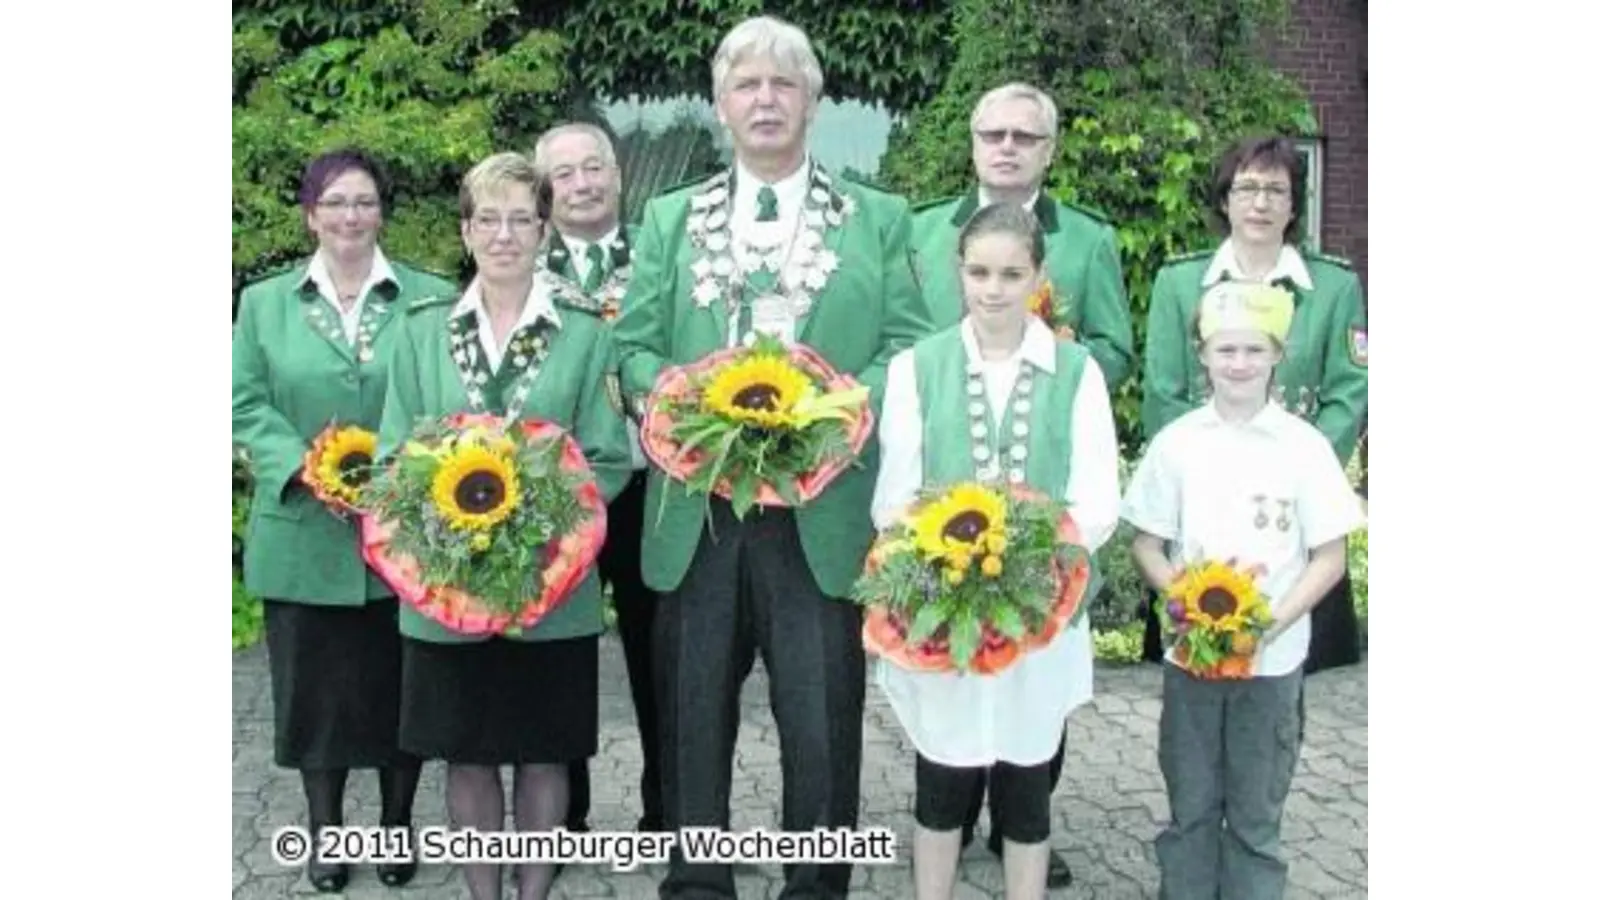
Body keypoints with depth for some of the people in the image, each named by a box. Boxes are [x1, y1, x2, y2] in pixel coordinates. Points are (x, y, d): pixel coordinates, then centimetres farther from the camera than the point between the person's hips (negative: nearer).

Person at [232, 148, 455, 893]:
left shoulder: (430, 299, 2)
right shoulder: (264, 303, 8)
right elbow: (246, 405, 2)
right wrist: (304, 470, -14)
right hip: (304, 534, 1)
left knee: (400, 684, 9)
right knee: (314, 685, 9)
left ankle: (397, 825, 27)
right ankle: (325, 831, 26)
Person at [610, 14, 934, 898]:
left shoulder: (880, 219, 7)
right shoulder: (668, 218, 12)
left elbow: (909, 347, 0)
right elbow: (634, 347, 7)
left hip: (822, 507, -1)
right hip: (698, 508, 2)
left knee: (823, 722, 5)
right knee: (692, 717, 11)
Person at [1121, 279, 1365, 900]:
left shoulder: (1305, 445, -5)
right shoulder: (1176, 442, -2)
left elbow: (1329, 557, -3)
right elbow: (1146, 544, 3)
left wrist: (1271, 625, -15)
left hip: (1273, 659, -1)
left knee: (1257, 813, 11)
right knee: (1190, 807, 13)